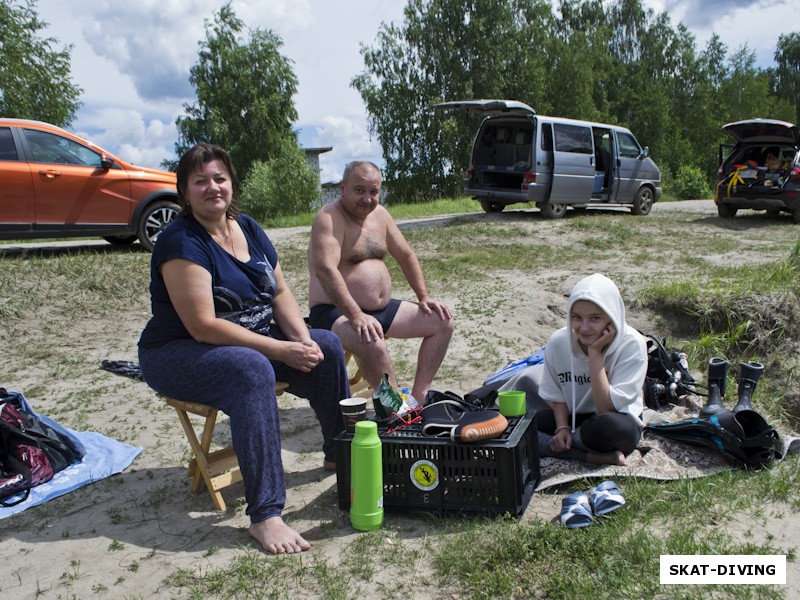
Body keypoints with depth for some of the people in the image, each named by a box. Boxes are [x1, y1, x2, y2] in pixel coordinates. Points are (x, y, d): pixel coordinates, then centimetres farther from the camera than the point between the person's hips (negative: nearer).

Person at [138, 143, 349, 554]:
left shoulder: (249, 229, 5)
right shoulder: (181, 242, -20)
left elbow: (280, 293, 6)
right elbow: (203, 326, -27)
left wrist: (303, 339, -14)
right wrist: (282, 351, -28)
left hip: (252, 338, 8)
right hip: (178, 354, -8)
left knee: (326, 346, -5)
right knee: (252, 370, -37)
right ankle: (264, 515, -35)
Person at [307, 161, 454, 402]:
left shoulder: (379, 214, 11)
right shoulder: (330, 217, -15)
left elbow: (406, 256, 18)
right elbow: (326, 269, -28)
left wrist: (424, 297, 8)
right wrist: (356, 316, -36)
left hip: (381, 309, 9)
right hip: (335, 312, -9)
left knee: (442, 322, 1)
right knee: (372, 344, -38)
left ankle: (418, 398, -4)